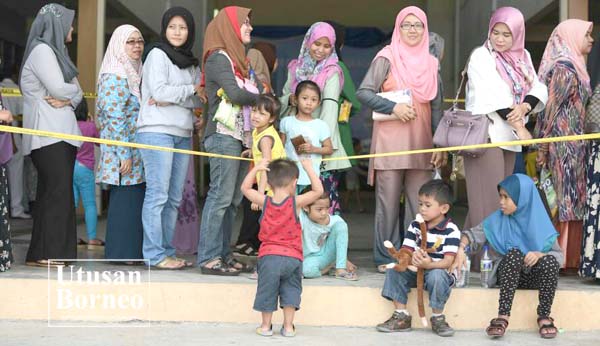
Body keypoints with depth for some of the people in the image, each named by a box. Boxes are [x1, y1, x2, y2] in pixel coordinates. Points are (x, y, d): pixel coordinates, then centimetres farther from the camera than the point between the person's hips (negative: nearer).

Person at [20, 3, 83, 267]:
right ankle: (45, 253, -10)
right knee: (57, 190, -12)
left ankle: (57, 251, 8)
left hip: (62, 132, 9)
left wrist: (68, 98, -6)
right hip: (48, 134, -9)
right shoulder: (42, 50, -7)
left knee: (56, 192, 7)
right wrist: (73, 89, 5)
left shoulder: (56, 52, 22)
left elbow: (78, 93, 16)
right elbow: (58, 88, -16)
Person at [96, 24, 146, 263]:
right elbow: (115, 118, -16)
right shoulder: (115, 77, -11)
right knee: (125, 197, -6)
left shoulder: (134, 74, 17)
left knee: (134, 197, 8)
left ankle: (132, 251, 14)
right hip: (123, 148, -9)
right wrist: (124, 154, -19)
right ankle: (120, 253, 0)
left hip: (136, 150, 9)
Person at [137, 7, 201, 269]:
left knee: (174, 198, 6)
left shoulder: (192, 63, 18)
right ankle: (155, 254, -6)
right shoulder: (157, 54, 1)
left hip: (182, 134, 7)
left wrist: (170, 99, -9)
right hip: (157, 131, -7)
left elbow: (199, 101, 6)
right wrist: (191, 90, -3)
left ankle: (167, 251, 12)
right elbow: (159, 90, -12)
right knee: (157, 195, -8)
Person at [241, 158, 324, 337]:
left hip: (268, 255, 1)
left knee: (267, 290, 13)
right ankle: (288, 327, 12)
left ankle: (266, 326, 21)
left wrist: (256, 168, 10)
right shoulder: (296, 202, -7)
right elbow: (318, 190, -4)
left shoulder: (264, 202, -1)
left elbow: (245, 188, 11)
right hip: (292, 257, -1)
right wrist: (309, 169, 0)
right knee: (290, 290, 13)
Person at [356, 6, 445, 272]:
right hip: (390, 140, -4)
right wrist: (394, 107, -16)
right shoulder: (387, 57, 0)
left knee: (419, 203, 3)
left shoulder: (431, 63, 14)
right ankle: (386, 257, 7)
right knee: (388, 201, 0)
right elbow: (363, 93, -6)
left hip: (421, 142, 4)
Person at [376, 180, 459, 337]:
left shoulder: (451, 231, -12)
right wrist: (411, 258, -25)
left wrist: (429, 264, -39)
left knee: (436, 275, -37)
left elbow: (448, 261, -20)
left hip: (437, 270, -5)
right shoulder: (415, 226, 5)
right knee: (394, 270, -17)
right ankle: (401, 316, -9)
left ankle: (437, 318, -16)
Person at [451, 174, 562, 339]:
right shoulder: (496, 220, 2)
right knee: (514, 253, -32)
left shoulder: (539, 221, -1)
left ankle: (544, 316, -18)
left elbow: (559, 255, -4)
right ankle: (502, 316, -38)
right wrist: (461, 249, -22)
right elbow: (473, 234, -1)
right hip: (507, 274, 0)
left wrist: (540, 254, -24)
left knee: (550, 261, -30)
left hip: (534, 276, 0)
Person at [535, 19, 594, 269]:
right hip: (565, 144, -9)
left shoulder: (573, 66, 15)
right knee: (564, 197, -3)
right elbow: (550, 108, -17)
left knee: (569, 198, 10)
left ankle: (568, 255, 16)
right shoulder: (565, 69, -14)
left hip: (572, 144, 9)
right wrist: (543, 149, -18)